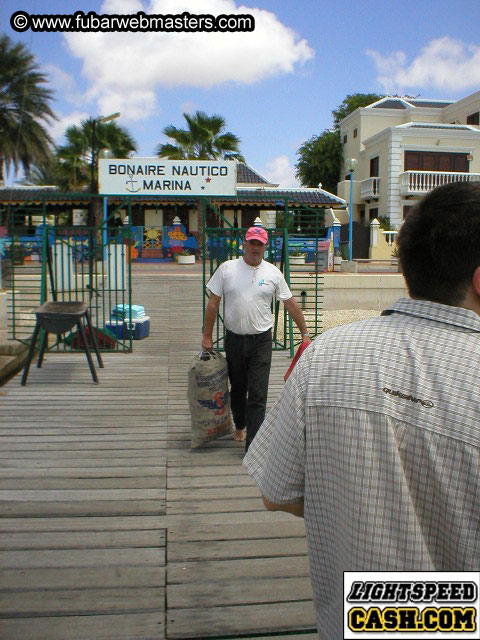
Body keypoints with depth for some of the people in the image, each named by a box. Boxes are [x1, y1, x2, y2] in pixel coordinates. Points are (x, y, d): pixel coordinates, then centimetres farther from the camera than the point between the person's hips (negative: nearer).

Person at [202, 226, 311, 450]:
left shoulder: (273, 273, 1)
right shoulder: (227, 268, 0)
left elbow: (291, 304, 6)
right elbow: (213, 303, 2)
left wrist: (304, 333, 7)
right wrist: (207, 335, 0)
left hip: (261, 340, -1)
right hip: (234, 339, 1)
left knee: (258, 396, -6)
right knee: (237, 389, 17)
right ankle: (239, 426, 43)